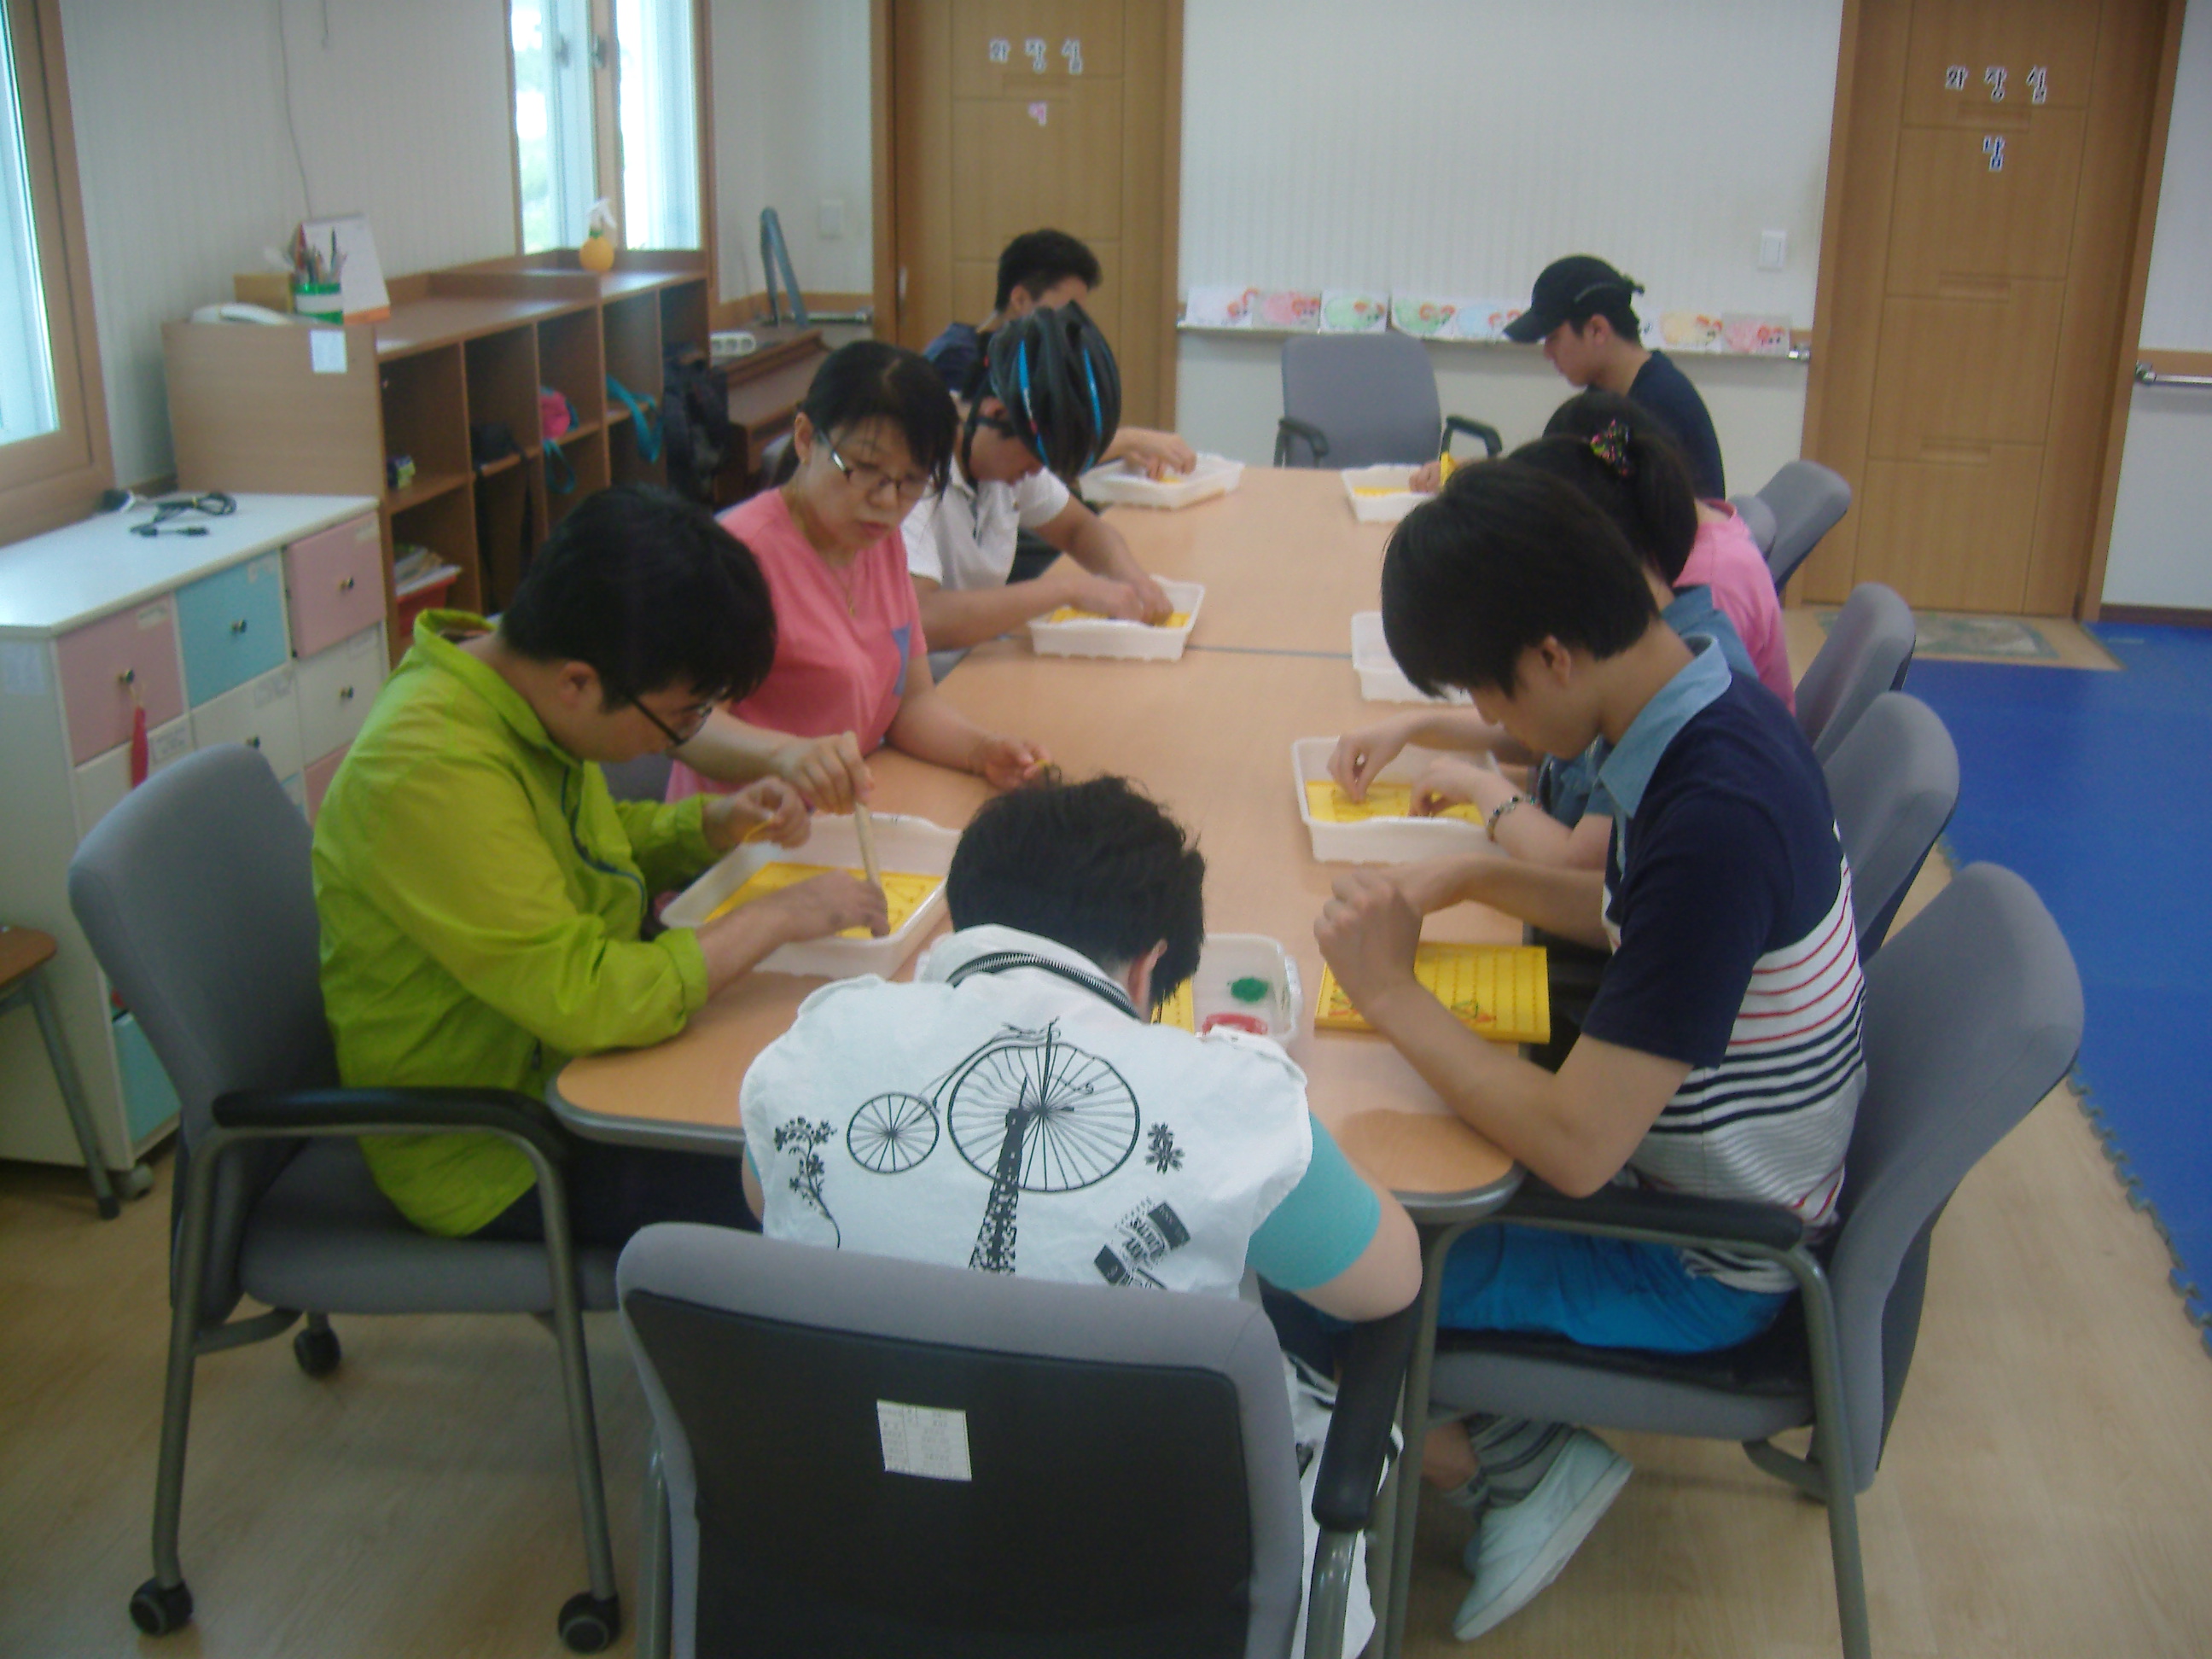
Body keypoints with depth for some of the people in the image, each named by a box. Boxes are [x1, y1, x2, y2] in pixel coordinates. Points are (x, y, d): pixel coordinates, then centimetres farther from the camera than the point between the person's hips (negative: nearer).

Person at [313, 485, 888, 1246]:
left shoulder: (515, 682, -2)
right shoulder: (433, 773, -30)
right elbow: (585, 999, -34)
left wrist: (715, 824, -1)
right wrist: (778, 917, -24)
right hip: (496, 1157, -9)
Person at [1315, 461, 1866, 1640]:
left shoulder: (1716, 816, -34)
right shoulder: (1708, 710, -5)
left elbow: (1575, 1148, -32)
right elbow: (1628, 911, 15)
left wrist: (1392, 993, -22)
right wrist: (1473, 877, -1)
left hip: (1703, 1265, -9)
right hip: (1704, 1161, 9)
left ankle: (1505, 1466, 16)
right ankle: (1516, 1451, 16)